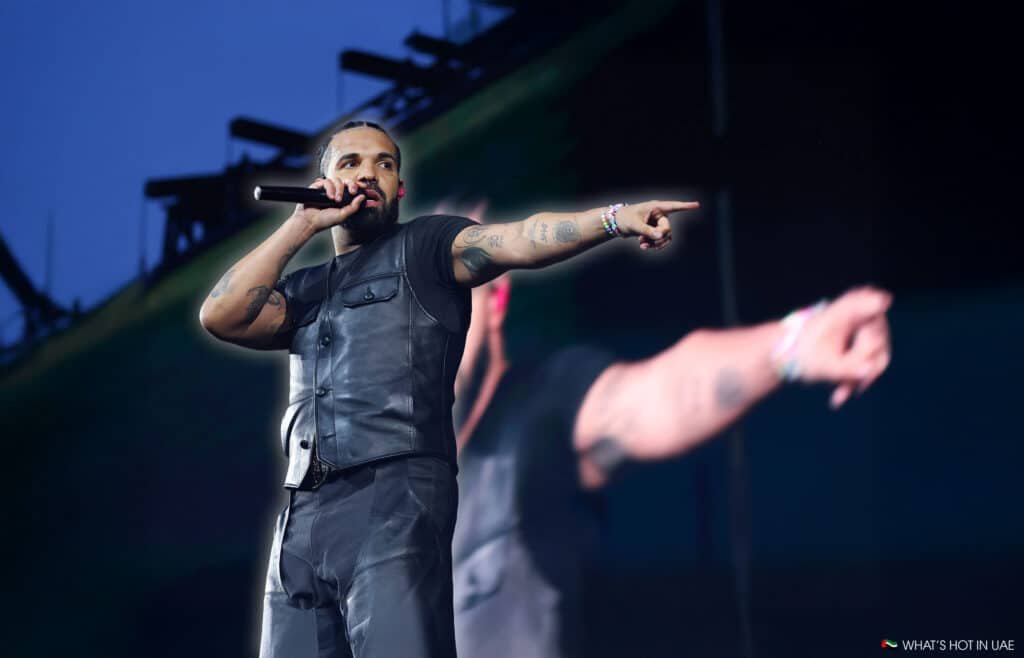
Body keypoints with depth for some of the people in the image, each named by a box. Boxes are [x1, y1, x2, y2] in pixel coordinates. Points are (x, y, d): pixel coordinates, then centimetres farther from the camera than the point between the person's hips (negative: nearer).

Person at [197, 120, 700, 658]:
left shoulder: (423, 248, 10)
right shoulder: (303, 290, 24)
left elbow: (516, 241, -7)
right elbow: (220, 316, 8)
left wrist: (612, 218, -25)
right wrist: (303, 224, 10)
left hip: (395, 499, -5)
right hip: (301, 518, 6)